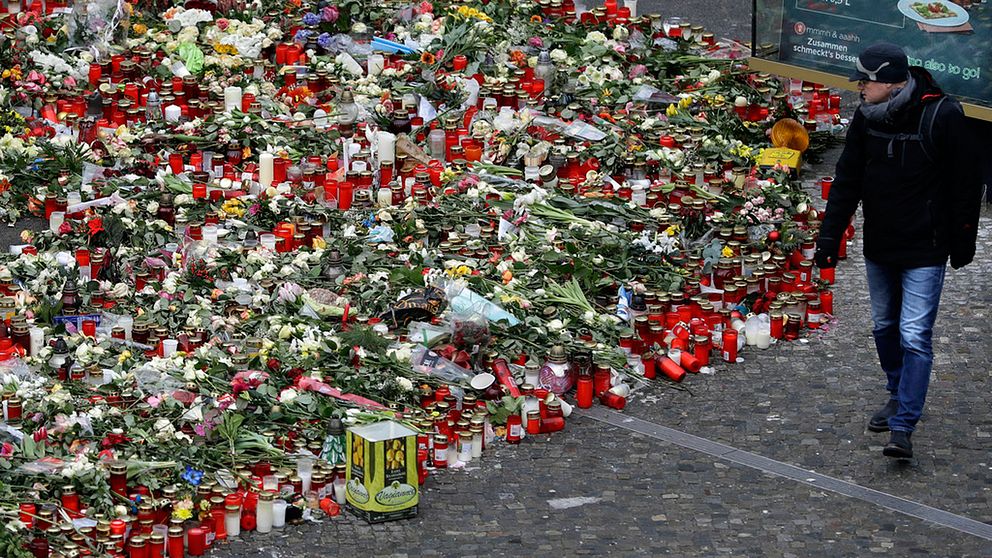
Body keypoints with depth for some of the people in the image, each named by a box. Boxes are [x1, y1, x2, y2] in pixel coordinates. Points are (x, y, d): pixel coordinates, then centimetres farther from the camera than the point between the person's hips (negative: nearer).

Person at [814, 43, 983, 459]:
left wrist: (962, 244, -3)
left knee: (914, 337, -10)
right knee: (884, 327, 17)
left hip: (924, 253, -6)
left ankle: (902, 428, -10)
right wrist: (830, 237, 2)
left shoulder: (943, 116, -16)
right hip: (878, 249, 6)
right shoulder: (867, 117, -1)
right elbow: (847, 180, 6)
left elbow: (966, 184, -8)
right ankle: (899, 397, 36)